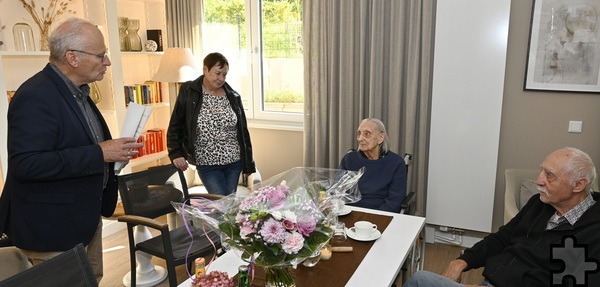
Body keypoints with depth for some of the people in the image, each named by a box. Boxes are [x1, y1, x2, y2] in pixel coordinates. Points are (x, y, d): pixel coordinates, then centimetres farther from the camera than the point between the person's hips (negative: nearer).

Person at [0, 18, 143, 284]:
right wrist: (99, 153, -29)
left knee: (92, 281, 22)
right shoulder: (36, 96, -23)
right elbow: (25, 164, -30)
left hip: (85, 218, 9)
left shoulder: (75, 91, 8)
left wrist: (114, 150, 0)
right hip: (52, 227, -9)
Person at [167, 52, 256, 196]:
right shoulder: (188, 92, -5)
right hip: (207, 164, -3)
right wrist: (176, 153, -12)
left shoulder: (233, 96, 3)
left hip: (234, 162, 3)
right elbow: (175, 126, -1)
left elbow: (243, 130, 7)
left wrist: (248, 163, 8)